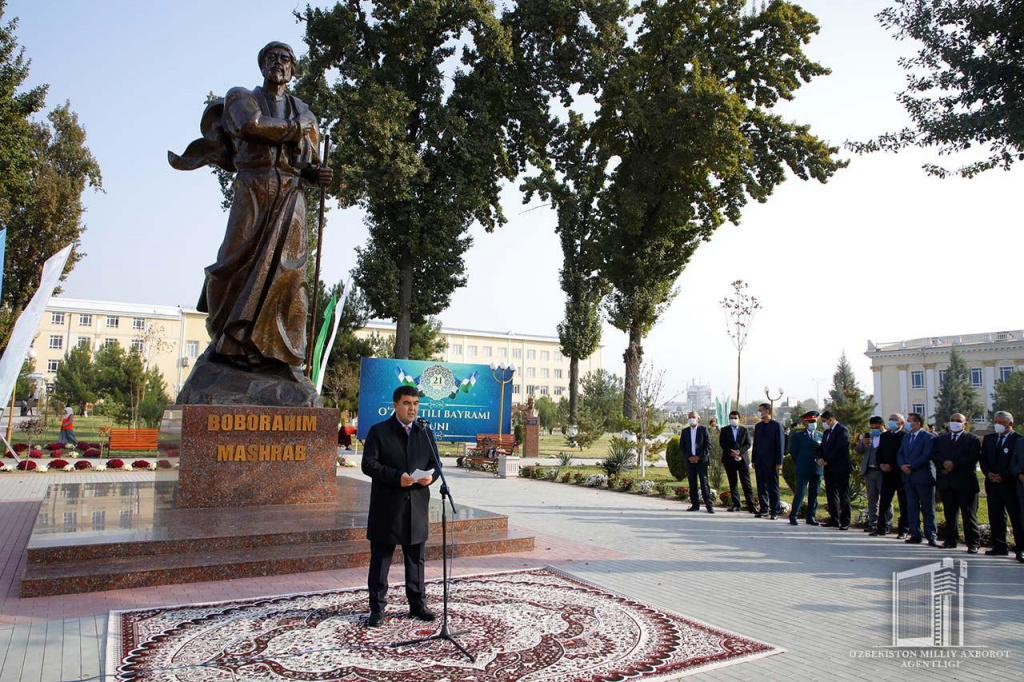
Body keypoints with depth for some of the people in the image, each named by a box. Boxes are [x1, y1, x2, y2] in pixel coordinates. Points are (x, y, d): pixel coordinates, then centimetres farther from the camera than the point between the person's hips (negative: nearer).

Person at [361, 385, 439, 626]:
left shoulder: (426, 434, 11)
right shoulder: (378, 431, -2)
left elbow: (435, 464, 13)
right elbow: (369, 464, -10)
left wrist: (430, 476, -11)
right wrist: (397, 477, -21)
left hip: (417, 506, 4)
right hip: (386, 507, -4)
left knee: (416, 559, 13)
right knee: (380, 559, 4)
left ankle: (418, 604, 25)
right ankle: (377, 608, 15)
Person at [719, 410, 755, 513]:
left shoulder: (744, 430, 9)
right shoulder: (724, 430, 9)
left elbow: (748, 444, 2)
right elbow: (722, 443, -1)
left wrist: (739, 451, -14)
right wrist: (731, 452, -15)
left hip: (742, 459, -1)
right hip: (729, 459, 1)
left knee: (746, 483, -3)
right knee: (732, 483, 4)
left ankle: (751, 505, -4)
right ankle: (735, 504, 8)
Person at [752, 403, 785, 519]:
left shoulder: (776, 425, -4)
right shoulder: (758, 426, 13)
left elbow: (780, 444, -7)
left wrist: (779, 462, -11)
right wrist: (754, 460, 11)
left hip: (771, 462, -5)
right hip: (760, 461, 5)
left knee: (773, 487, 0)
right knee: (761, 486, 7)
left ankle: (775, 510, 5)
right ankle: (764, 509, 15)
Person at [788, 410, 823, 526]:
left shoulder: (820, 436, 14)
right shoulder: (798, 436, 1)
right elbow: (793, 452, 2)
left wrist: (820, 460, -2)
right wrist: (799, 464, 2)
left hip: (817, 469, 4)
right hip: (803, 470, -4)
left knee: (814, 494, 6)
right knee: (800, 493, -9)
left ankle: (810, 517, 13)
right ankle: (793, 516, -4)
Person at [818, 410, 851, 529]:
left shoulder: (842, 430, -9)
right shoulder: (827, 432, 18)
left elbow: (840, 449, -17)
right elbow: (823, 447, 19)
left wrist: (827, 460, -13)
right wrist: (821, 458, 0)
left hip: (840, 468, -8)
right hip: (829, 468, 8)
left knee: (843, 495, -3)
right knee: (831, 494, 10)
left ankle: (845, 522, 0)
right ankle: (834, 520, 16)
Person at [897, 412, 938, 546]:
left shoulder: (928, 437, -8)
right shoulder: (906, 437, 16)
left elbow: (926, 456, -17)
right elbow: (900, 454, 13)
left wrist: (911, 467, -16)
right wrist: (902, 466, -6)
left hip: (923, 477, -7)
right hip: (909, 477, 7)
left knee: (928, 509, 0)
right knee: (912, 507, 7)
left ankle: (931, 536, 6)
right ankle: (915, 535, 13)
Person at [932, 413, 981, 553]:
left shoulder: (973, 439, 3)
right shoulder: (940, 439, 15)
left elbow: (973, 457, -11)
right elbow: (934, 455, 3)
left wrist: (954, 464, -16)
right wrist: (944, 463, -15)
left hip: (965, 482, -4)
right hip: (945, 482, 4)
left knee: (969, 515, 0)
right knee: (949, 514, 10)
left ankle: (973, 544, 5)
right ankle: (951, 540, 17)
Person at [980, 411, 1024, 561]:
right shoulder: (988, 439, 13)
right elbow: (983, 459, 11)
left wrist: (1003, 476, -14)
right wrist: (989, 473, -4)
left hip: (1010, 485, -5)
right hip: (992, 484, 6)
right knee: (995, 517, 8)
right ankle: (1000, 546, 14)